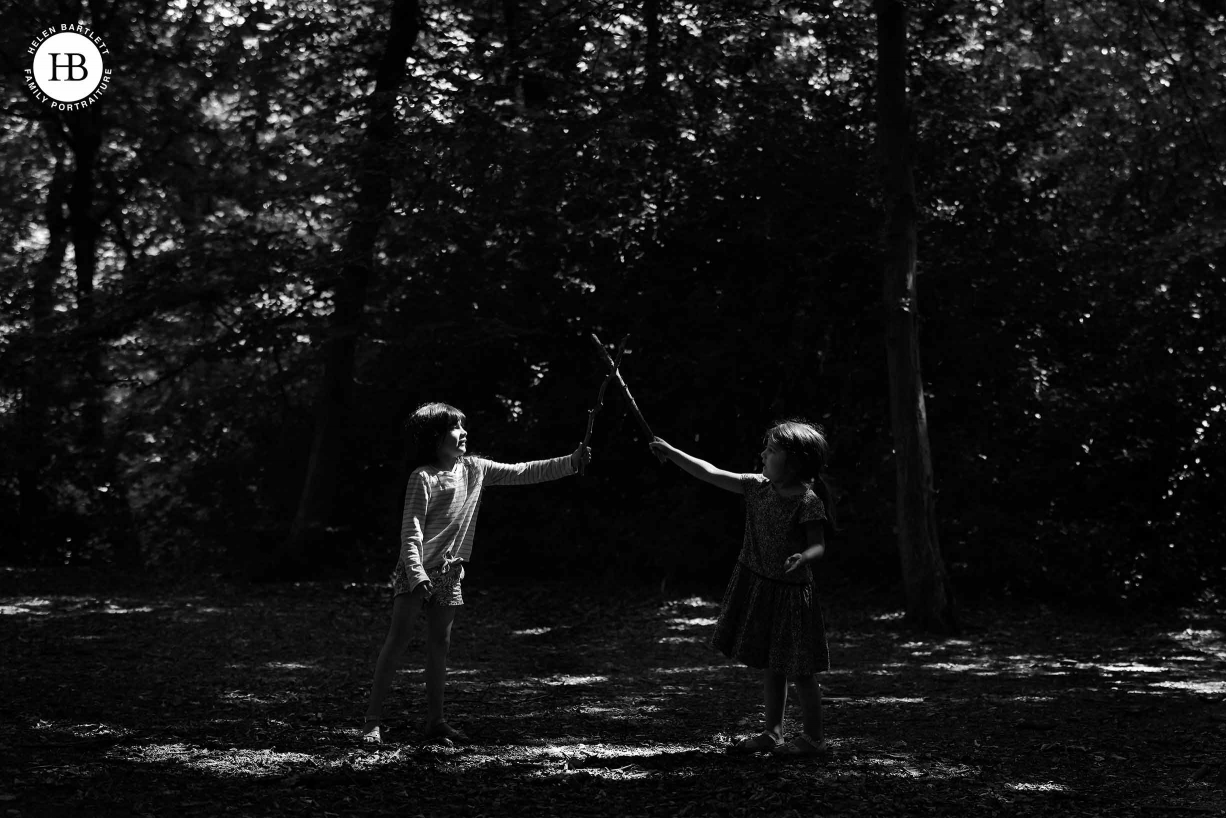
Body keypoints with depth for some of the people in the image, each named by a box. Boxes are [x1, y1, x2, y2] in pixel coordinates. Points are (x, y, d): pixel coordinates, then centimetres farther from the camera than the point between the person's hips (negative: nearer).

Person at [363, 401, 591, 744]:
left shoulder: (474, 469, 6)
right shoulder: (423, 478, -12)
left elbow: (522, 473, 7)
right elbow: (411, 530, -15)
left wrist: (571, 462, 1)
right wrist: (417, 574, -25)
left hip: (449, 572, 7)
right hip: (417, 571, -7)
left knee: (440, 645, 8)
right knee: (397, 642, -7)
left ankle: (435, 721, 13)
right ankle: (373, 721, -6)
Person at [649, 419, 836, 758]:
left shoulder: (808, 502, -16)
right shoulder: (758, 487, 2)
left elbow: (818, 545, -17)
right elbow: (711, 474, 6)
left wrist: (803, 558, -40)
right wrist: (671, 453, 4)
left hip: (789, 591, -7)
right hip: (755, 584, 7)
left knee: (799, 670, -1)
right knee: (770, 666, 14)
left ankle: (814, 738, 9)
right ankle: (772, 734, 23)